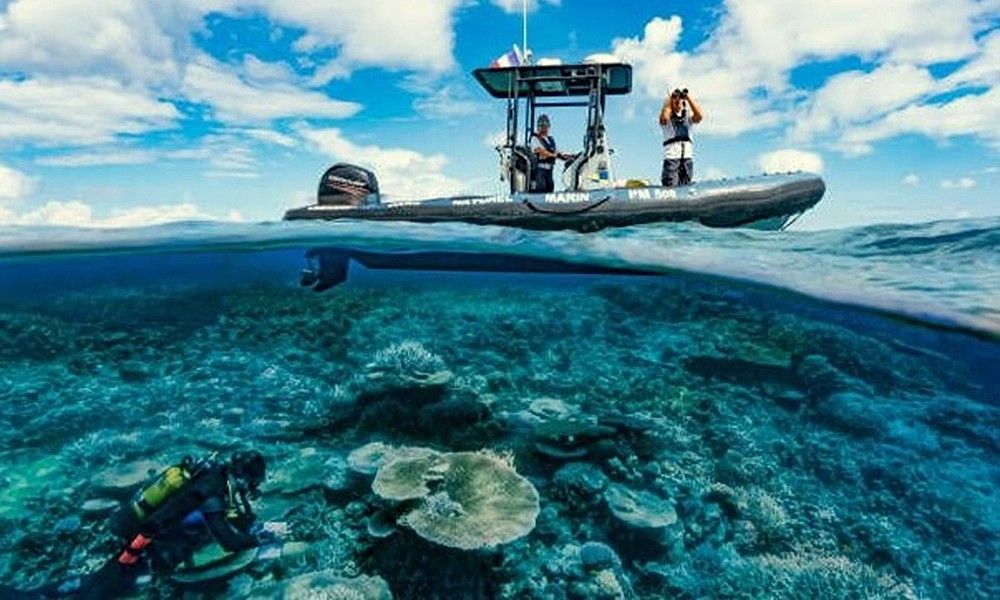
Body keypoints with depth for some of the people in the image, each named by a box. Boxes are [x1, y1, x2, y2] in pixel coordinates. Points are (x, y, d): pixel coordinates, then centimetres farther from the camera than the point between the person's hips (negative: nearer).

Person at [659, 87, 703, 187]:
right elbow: (664, 117, -16)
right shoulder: (667, 118, 8)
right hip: (671, 157, -4)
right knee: (670, 187, -15)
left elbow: (699, 116, -4)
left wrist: (688, 97, -2)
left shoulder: (688, 117, 16)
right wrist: (670, 98, -4)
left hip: (688, 157, 4)